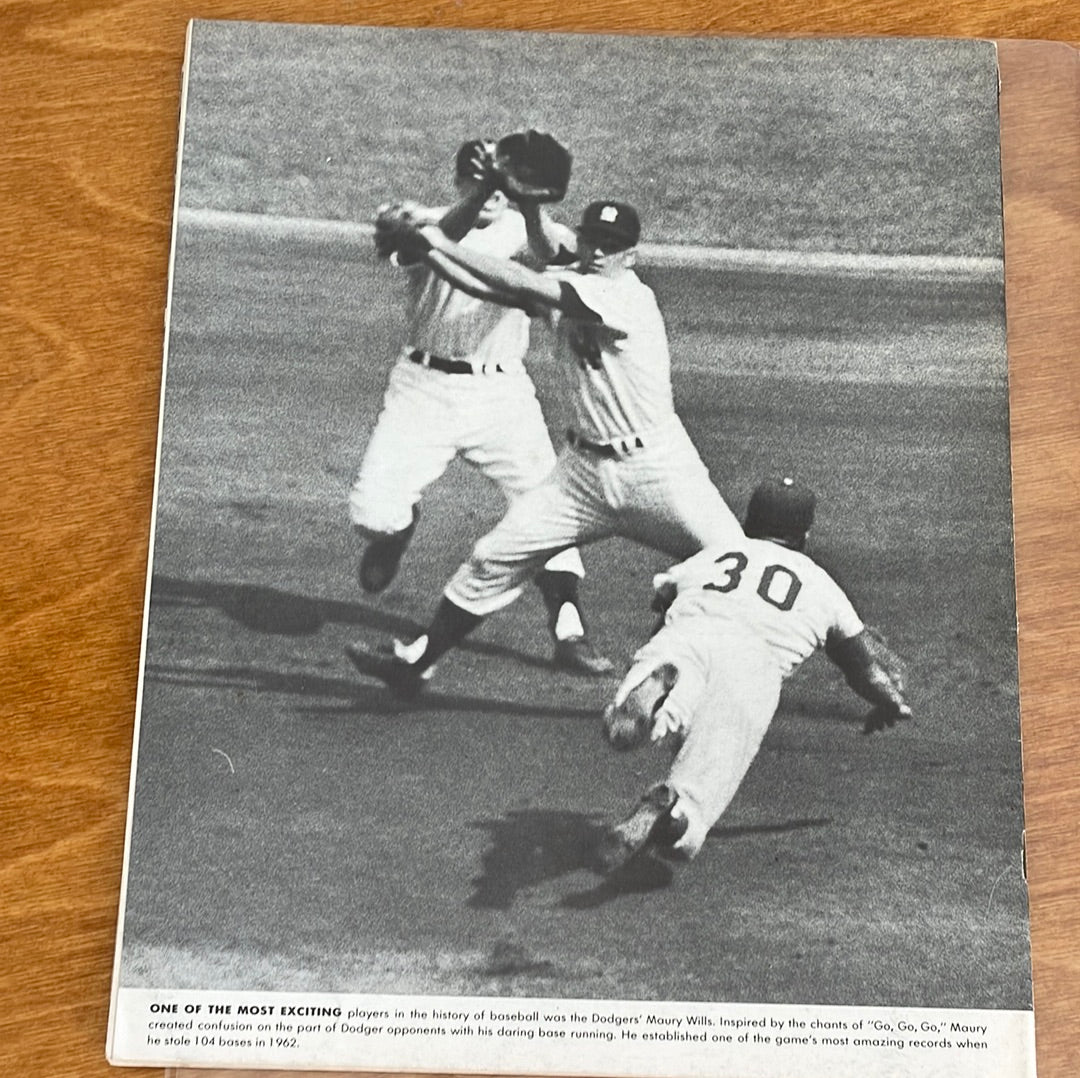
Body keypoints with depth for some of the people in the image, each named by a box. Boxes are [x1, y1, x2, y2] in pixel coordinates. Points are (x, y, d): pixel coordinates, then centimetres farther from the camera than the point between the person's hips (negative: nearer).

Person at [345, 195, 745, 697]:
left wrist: (445, 244, -20)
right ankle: (414, 664, 13)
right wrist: (424, 249, -14)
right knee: (495, 557, 2)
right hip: (585, 468, 6)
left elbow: (528, 287, -26)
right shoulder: (566, 284, 4)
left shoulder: (630, 296, -18)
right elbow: (491, 288, -2)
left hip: (655, 467, -5)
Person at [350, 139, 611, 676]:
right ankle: (398, 525, 29)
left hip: (501, 393, 1)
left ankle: (569, 631, 3)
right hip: (426, 385, -1)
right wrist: (479, 195, -41)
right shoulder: (425, 222, 2)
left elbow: (558, 254, -20)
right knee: (371, 509, -10)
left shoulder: (520, 229, 4)